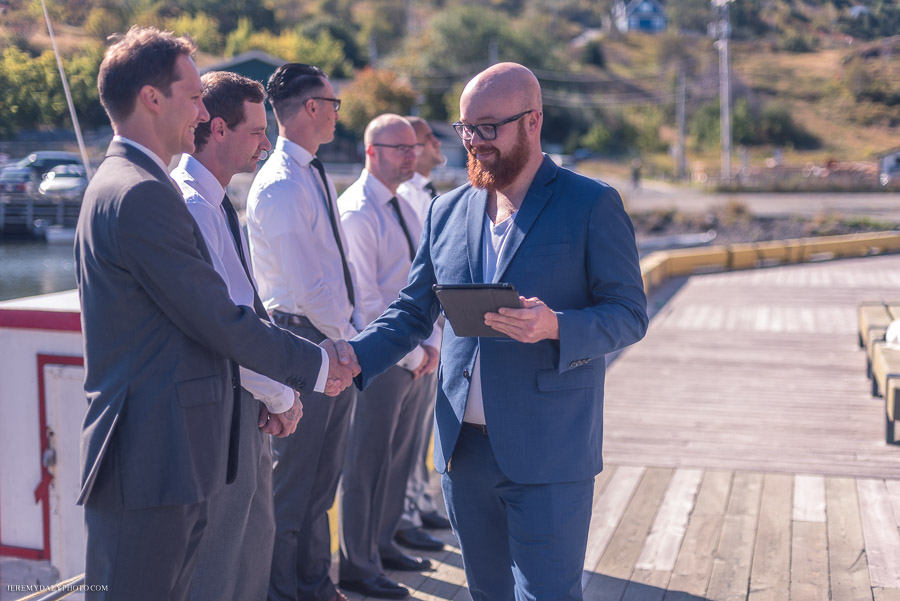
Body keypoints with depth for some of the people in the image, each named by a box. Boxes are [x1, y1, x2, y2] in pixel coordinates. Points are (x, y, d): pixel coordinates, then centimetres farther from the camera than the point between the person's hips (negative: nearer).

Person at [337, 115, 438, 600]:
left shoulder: (404, 208, 14)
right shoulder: (356, 211, -15)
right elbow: (365, 299, -18)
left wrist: (430, 342, 5)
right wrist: (411, 352, -14)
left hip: (413, 358, 9)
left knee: (398, 456, 16)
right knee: (367, 463, 0)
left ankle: (382, 545, 31)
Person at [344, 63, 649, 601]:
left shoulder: (591, 205, -4)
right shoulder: (448, 211, 10)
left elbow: (630, 313, -6)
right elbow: (412, 313, 12)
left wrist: (556, 327, -25)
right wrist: (351, 359, -6)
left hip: (548, 452, -5)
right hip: (463, 446, 5)